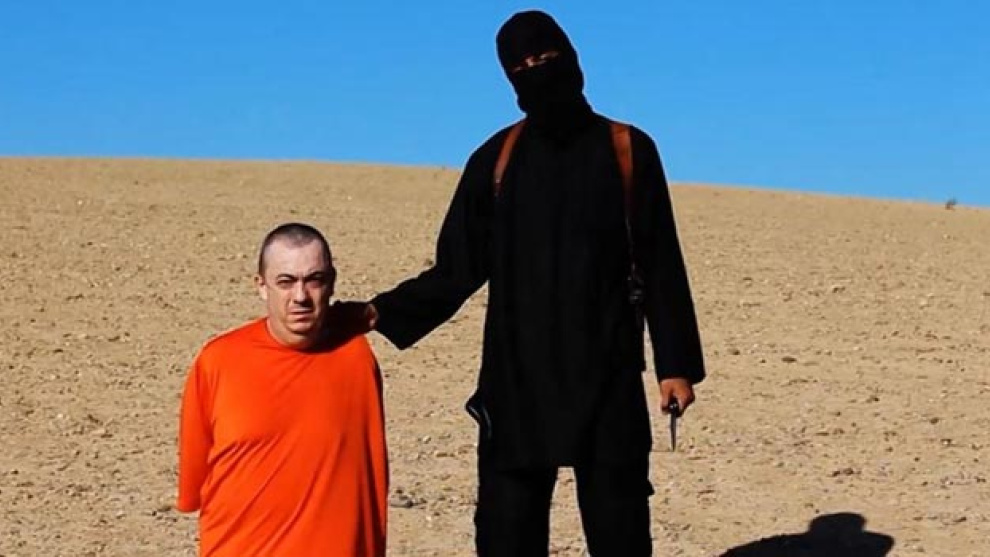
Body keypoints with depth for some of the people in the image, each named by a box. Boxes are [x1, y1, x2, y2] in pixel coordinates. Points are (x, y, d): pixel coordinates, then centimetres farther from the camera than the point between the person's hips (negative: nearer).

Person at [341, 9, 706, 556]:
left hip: (608, 379, -1)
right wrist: (383, 311, -10)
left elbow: (661, 268, 4)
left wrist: (676, 363, -2)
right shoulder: (495, 160, 6)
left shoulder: (628, 151, 3)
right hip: (516, 380, 1)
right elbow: (458, 270, 5)